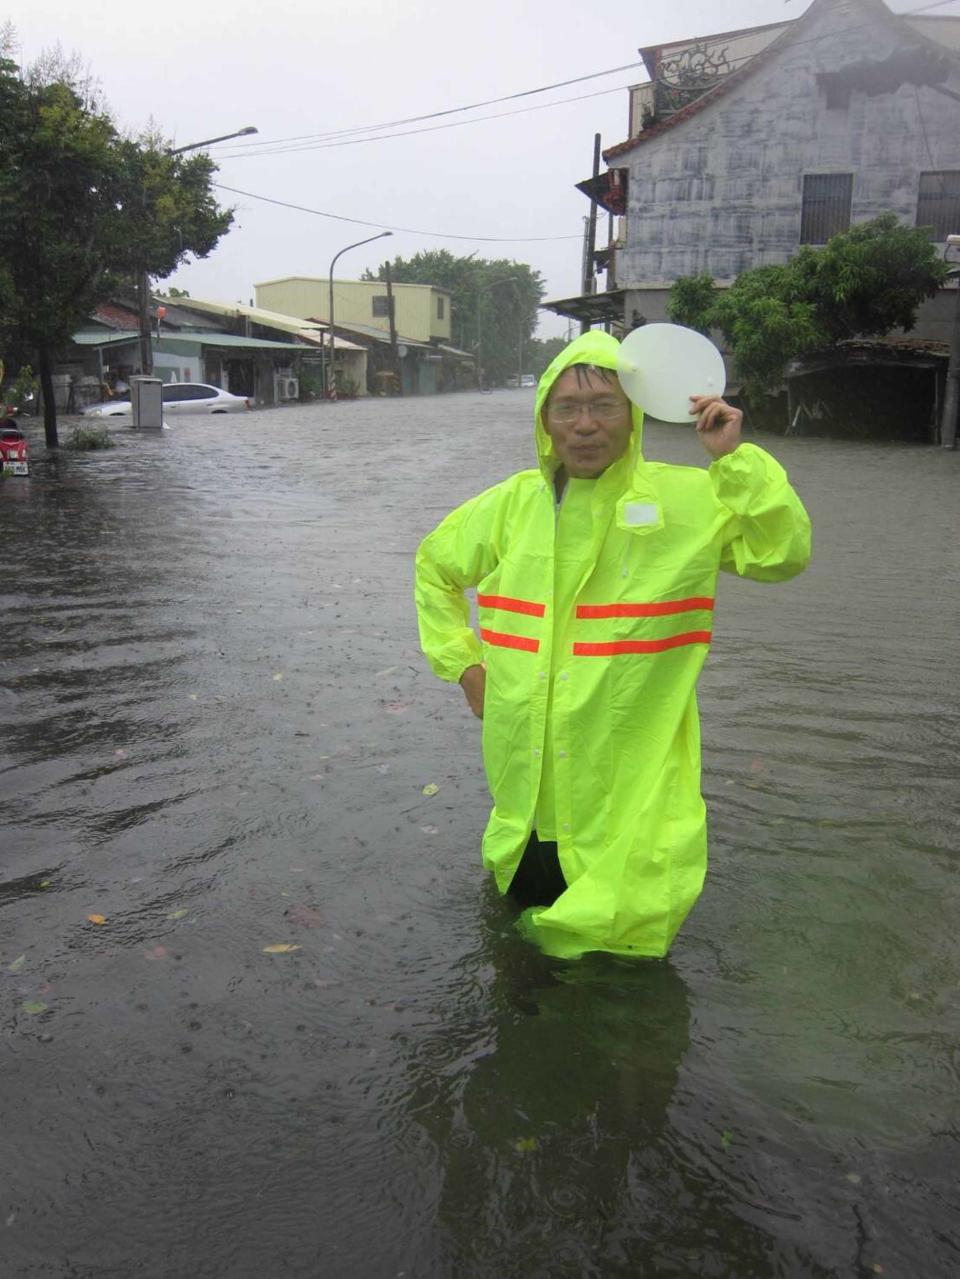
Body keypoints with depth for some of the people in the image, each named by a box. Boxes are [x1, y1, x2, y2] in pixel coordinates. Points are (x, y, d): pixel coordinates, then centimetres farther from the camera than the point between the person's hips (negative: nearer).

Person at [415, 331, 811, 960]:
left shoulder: (689, 499, -6)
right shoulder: (514, 502, 3)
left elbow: (784, 552, -16)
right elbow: (436, 564, 19)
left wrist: (735, 458, -23)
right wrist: (462, 660, 10)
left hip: (632, 769, -3)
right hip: (527, 762, 4)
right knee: (527, 903, 21)